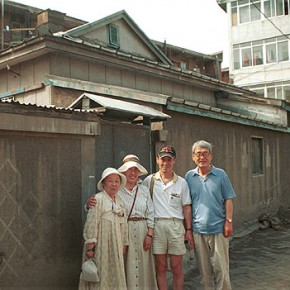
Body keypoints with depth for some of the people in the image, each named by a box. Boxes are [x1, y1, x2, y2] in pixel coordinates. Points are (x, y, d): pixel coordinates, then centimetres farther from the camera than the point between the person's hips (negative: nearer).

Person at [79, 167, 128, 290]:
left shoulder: (120, 200, 11)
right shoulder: (98, 199, -11)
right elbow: (91, 223, -15)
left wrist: (124, 244, 15)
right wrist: (90, 246, -18)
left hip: (115, 246, 7)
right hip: (100, 245, -7)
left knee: (115, 275, 12)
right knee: (100, 276, 0)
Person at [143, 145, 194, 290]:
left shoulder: (181, 182, 6)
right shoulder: (149, 180, 4)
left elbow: (186, 207, 7)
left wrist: (188, 230, 3)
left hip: (176, 225, 0)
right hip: (156, 225, 0)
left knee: (177, 268, 6)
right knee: (160, 267, 7)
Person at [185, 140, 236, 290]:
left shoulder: (220, 174, 1)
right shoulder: (189, 176, 4)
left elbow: (228, 200, 2)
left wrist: (229, 221, -5)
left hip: (218, 228, -1)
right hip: (198, 229, 2)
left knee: (221, 268, 3)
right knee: (204, 268, 12)